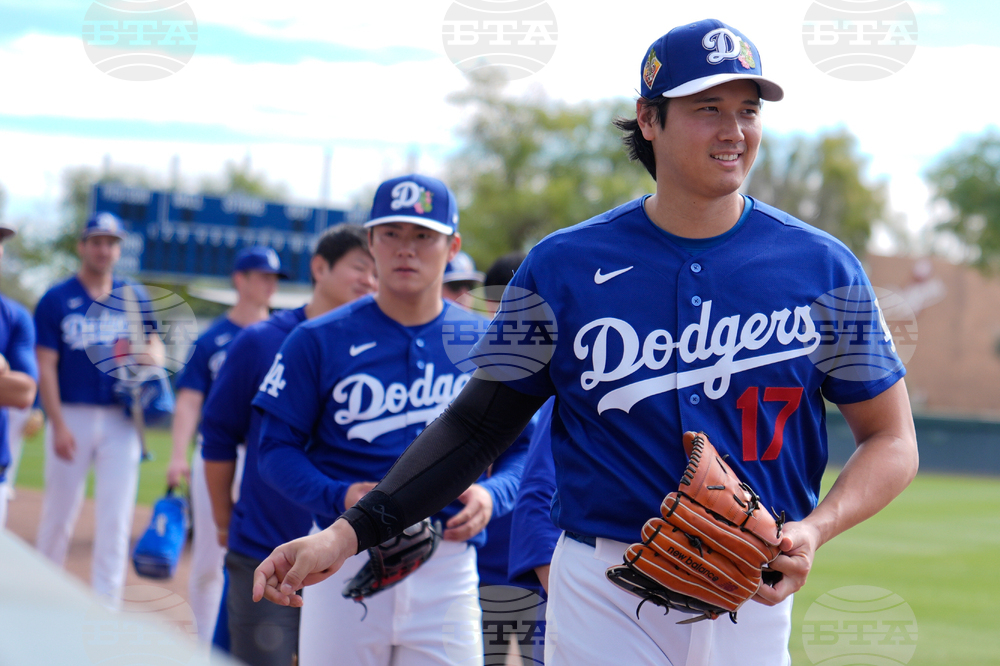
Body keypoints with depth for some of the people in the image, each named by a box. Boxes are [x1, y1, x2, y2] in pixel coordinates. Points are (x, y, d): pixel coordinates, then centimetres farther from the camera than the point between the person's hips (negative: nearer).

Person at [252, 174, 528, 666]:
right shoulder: (318, 340, 3)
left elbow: (521, 448, 11)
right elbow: (277, 447, 2)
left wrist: (492, 495, -10)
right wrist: (337, 496, -15)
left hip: (448, 568, 1)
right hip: (346, 564, -1)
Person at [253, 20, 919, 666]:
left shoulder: (823, 268, 1)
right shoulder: (564, 266, 0)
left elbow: (893, 441, 5)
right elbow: (478, 422, 5)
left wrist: (815, 529, -13)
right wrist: (350, 533, -5)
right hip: (603, 591, -1)